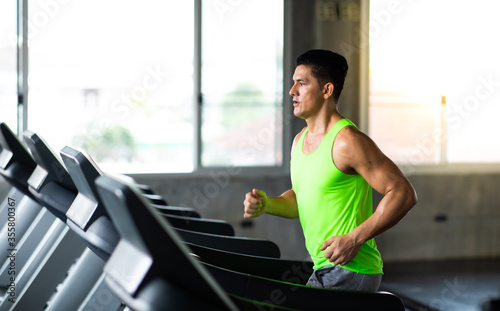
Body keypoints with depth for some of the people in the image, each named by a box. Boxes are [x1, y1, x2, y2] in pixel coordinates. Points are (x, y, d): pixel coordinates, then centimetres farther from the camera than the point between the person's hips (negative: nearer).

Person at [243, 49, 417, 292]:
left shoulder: (348, 142, -16)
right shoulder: (300, 140, 12)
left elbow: (404, 194, -18)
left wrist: (354, 239, -20)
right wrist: (266, 204, 2)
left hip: (351, 271, -9)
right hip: (323, 271, 9)